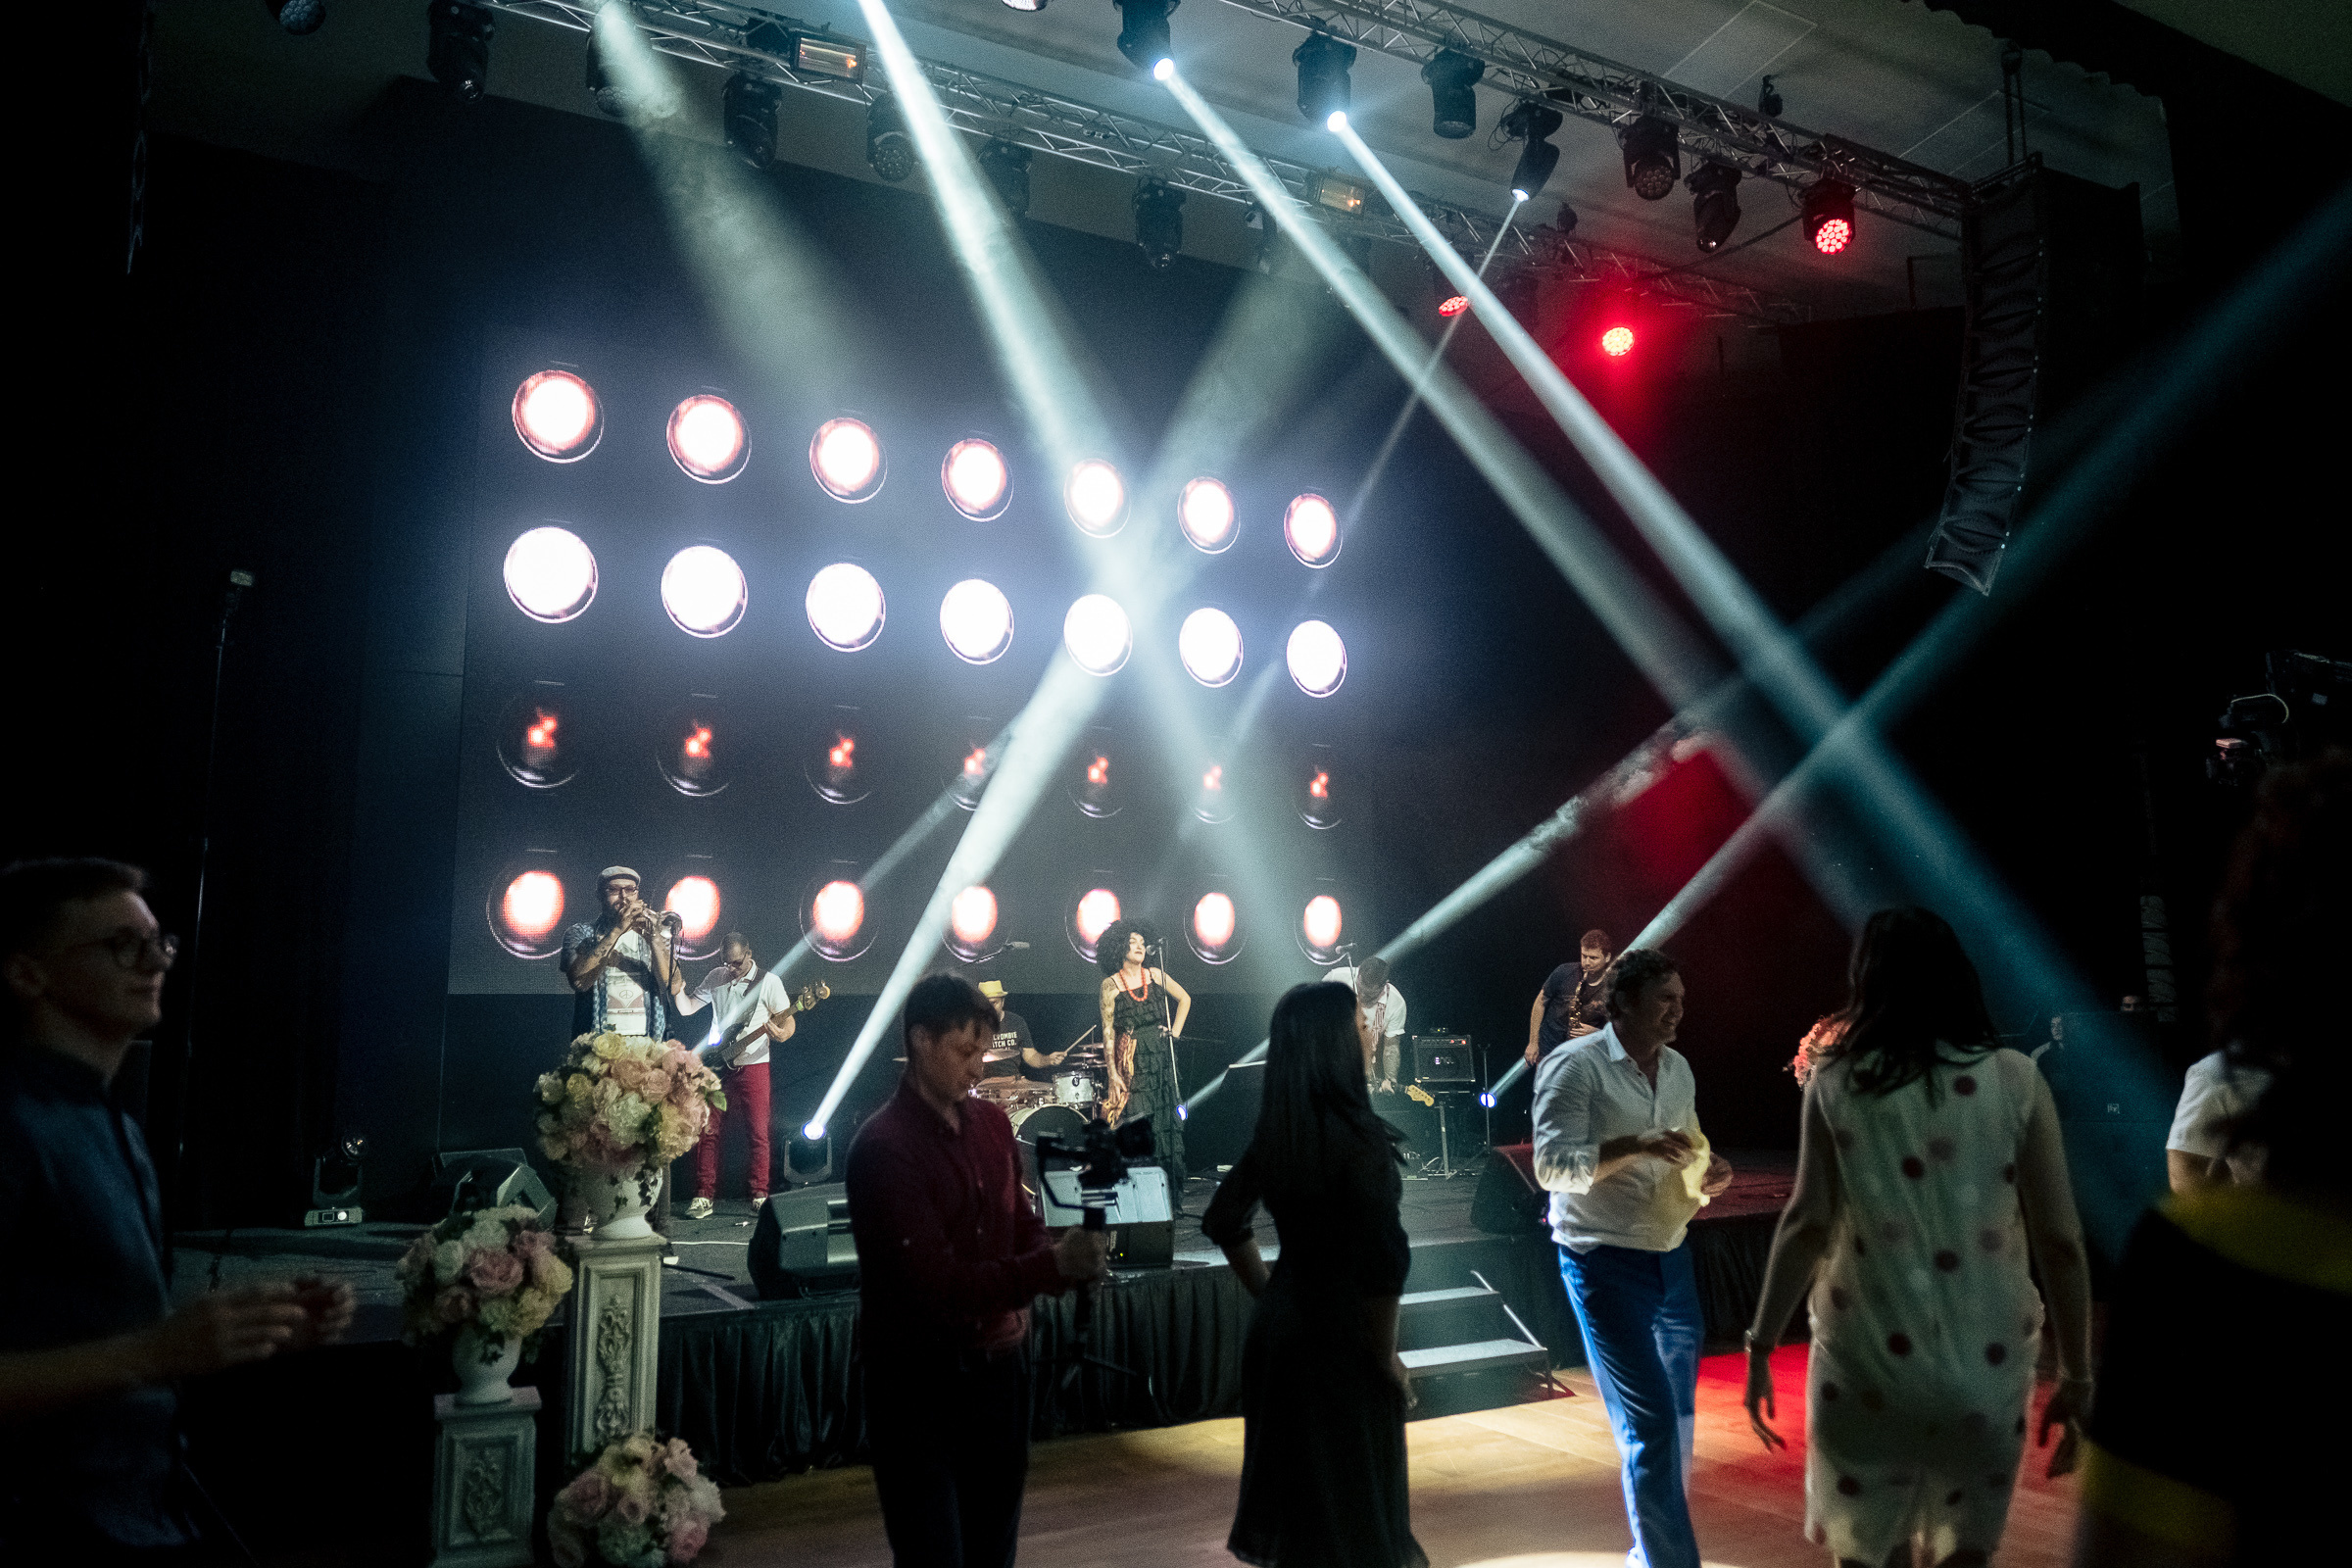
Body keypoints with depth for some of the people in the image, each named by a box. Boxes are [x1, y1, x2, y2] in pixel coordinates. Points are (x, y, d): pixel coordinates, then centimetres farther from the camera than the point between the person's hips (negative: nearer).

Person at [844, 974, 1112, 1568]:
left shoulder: (992, 1124, 5)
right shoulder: (884, 1146, -17)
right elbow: (932, 1280, -23)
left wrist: (1072, 1258, -13)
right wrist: (1053, 1266, -30)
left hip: (998, 1363, 7)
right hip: (919, 1380, -6)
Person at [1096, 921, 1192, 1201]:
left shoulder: (1156, 976, 9)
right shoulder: (1111, 984, 0)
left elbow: (1185, 999, 24)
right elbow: (1108, 1030, -3)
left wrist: (1176, 1031, 11)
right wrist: (1113, 1073, -9)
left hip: (1162, 1060, 3)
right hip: (1132, 1063, -3)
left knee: (1168, 1123, 2)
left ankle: (1170, 1196, 9)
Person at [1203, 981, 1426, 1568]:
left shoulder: (1275, 1133, 1)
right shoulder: (1359, 1135, -21)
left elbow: (1224, 1223, 12)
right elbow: (1384, 1259, -23)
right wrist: (1387, 1357, -12)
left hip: (1278, 1326, 7)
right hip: (1341, 1342, -7)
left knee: (1296, 1488, 21)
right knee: (1350, 1511, 9)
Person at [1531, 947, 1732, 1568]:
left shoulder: (1678, 1068, 10)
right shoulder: (1575, 1065, -12)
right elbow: (1553, 1163, -19)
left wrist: (1710, 1172, -3)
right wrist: (1638, 1146, -28)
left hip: (1671, 1255, 8)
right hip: (1605, 1262, -7)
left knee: (1679, 1418, 16)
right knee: (1651, 1425, -7)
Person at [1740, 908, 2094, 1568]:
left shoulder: (1836, 1081, -2)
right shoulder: (2016, 1079, 0)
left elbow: (1808, 1223, -7)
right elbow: (2060, 1241, -2)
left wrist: (1761, 1345, -1)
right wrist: (2076, 1378, 6)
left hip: (1869, 1359, -1)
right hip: (1986, 1365, 1)